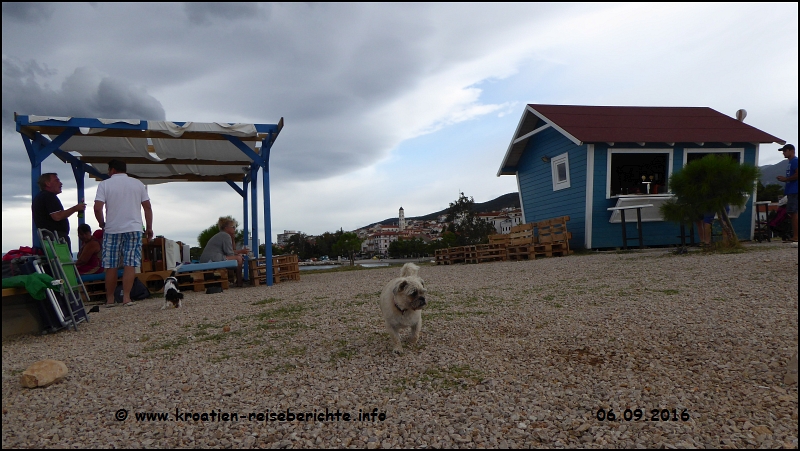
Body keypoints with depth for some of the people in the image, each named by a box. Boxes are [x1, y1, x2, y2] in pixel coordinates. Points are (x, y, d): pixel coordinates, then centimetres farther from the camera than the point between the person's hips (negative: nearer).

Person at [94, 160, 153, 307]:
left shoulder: (105, 184, 2)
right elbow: (147, 207, 5)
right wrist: (149, 227, 12)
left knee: (111, 266, 6)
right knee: (130, 264, -1)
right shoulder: (138, 184, 8)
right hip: (134, 229, 1)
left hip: (112, 230, -1)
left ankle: (110, 299, 12)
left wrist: (102, 223, 10)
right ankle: (126, 297, -4)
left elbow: (97, 208, -7)